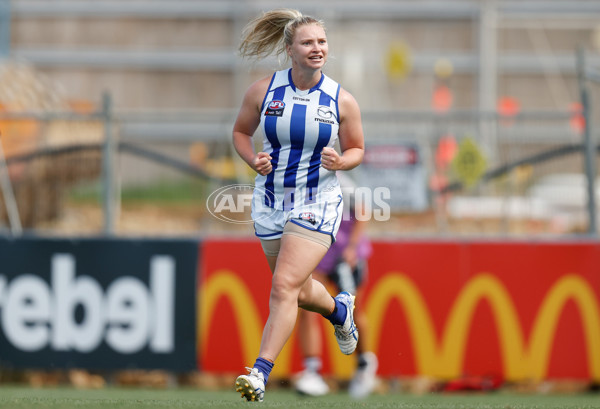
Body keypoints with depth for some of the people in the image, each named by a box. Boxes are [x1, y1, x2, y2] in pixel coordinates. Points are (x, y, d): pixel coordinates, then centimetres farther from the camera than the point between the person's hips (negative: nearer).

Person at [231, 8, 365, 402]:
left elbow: (357, 149, 5)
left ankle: (261, 372, -18)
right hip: (271, 201, 3)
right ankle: (339, 309, 51)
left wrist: (340, 161, -17)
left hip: (317, 203, -3)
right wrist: (254, 160, -10)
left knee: (285, 285, -18)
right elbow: (241, 132, 10)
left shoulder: (342, 100, -8)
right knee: (301, 292, 17)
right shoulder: (263, 91, -6)